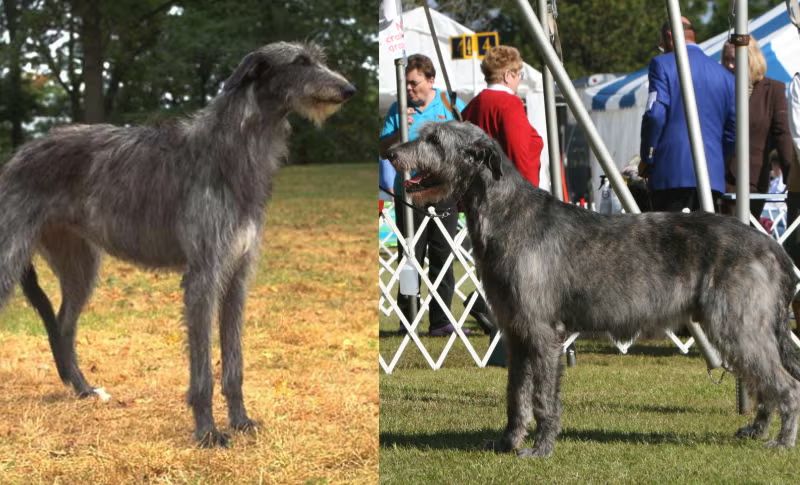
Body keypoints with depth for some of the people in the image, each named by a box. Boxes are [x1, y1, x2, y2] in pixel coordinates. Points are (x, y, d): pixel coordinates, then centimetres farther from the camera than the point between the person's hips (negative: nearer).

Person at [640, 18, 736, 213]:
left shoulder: (663, 64, -1)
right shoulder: (725, 76, 14)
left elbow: (655, 114, -9)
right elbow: (733, 129, 13)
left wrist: (647, 158, 1)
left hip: (671, 173, -5)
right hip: (712, 175, 5)